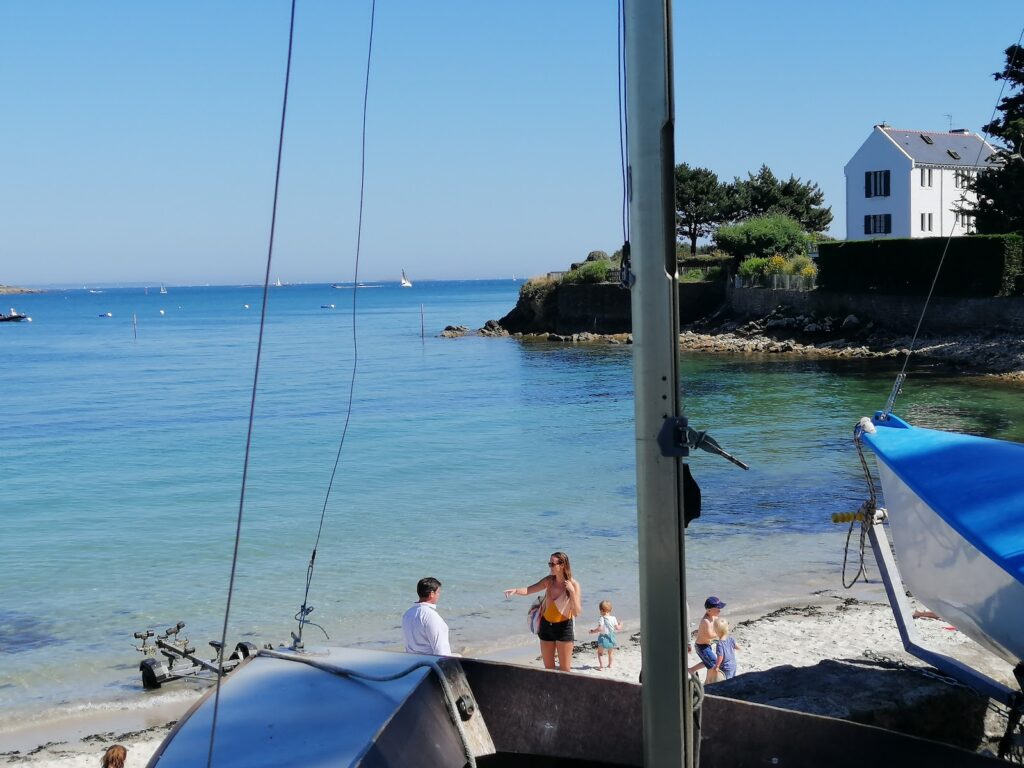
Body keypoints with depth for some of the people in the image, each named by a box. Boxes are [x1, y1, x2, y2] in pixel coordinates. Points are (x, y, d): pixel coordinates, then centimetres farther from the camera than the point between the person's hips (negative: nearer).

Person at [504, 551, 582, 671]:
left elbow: (577, 612, -18)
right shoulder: (549, 580, -2)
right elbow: (528, 590, -7)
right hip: (546, 625, 4)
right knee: (548, 668, 13)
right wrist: (515, 590, -27)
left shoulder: (574, 585, -13)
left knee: (565, 669, 2)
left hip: (564, 628, -4)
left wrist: (572, 591, -28)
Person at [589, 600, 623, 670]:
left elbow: (600, 628, -26)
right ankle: (610, 665, 36)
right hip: (611, 637, 5)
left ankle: (601, 666, -2)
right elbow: (617, 628, 1)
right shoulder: (613, 618, -4)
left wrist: (593, 631, -11)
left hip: (603, 637, -5)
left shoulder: (602, 619, -18)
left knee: (600, 652, 10)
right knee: (610, 653, 24)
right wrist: (620, 626, 23)